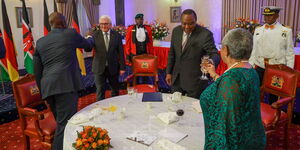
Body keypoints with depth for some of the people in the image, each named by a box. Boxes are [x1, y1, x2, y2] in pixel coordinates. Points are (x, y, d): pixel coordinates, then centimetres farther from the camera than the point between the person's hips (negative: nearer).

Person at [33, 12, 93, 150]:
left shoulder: (40, 42, 17)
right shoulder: (70, 34, 6)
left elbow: (37, 70, 16)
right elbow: (88, 45, 24)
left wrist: (42, 90, 24)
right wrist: (91, 39, 47)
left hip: (47, 87, 6)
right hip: (66, 84, -6)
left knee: (61, 122, 21)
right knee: (65, 124, -5)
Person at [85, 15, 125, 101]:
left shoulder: (117, 36, -1)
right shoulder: (95, 35, -3)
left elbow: (121, 52, 0)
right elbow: (88, 49, -9)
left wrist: (122, 67, -3)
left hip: (113, 67, 2)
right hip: (99, 67, -1)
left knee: (115, 89, 17)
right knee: (100, 90, 3)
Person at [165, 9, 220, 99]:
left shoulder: (205, 34, -14)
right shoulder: (176, 31, 2)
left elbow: (214, 54, -17)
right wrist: (169, 72, 8)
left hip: (195, 82, -4)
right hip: (176, 79, 5)